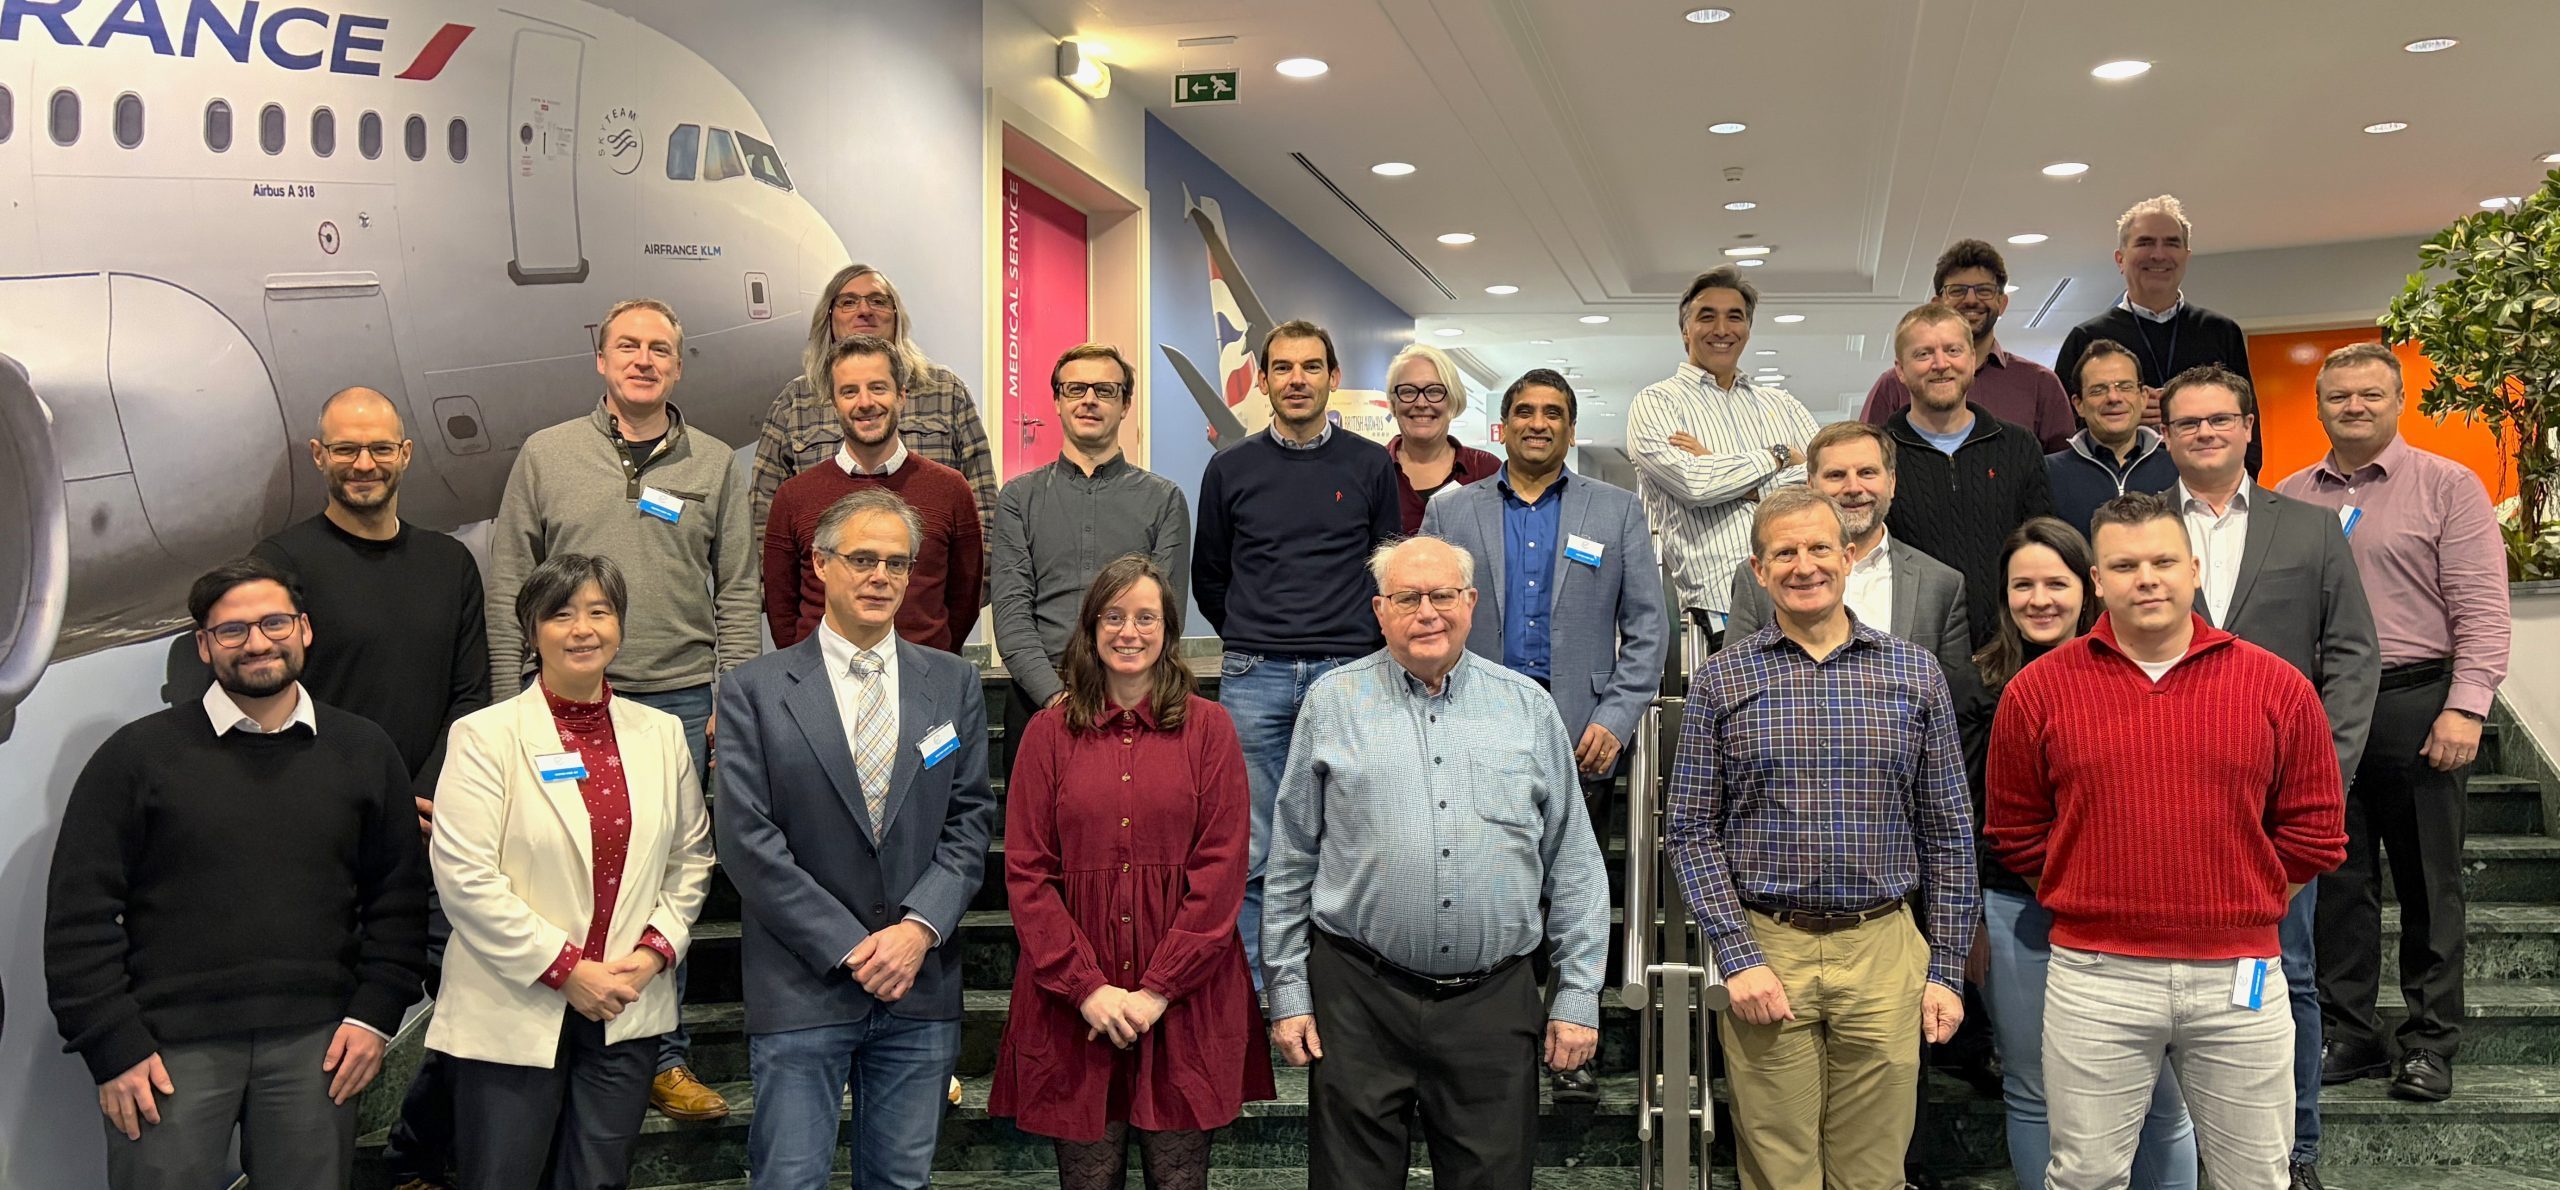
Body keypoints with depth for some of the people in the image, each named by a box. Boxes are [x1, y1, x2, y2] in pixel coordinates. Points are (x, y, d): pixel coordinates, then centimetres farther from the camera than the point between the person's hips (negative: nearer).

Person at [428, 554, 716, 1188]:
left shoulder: (661, 734, 8)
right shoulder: (485, 737, -5)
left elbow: (690, 857, 13)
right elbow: (465, 877, -12)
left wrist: (655, 951, -2)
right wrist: (566, 970, -13)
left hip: (627, 1012, 4)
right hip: (513, 1014, -3)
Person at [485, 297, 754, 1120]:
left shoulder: (714, 465, 8)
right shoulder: (547, 456, 5)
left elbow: (737, 593, 8)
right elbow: (508, 588, 6)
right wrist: (508, 705, 1)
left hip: (681, 703, 1)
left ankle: (664, 1059, 17)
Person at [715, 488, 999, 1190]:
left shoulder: (953, 685, 8)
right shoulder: (755, 691, -1)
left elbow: (970, 822, 5)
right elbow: (748, 842, -7)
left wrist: (919, 928, -10)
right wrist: (849, 949, -11)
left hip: (920, 988, 3)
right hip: (802, 989, -2)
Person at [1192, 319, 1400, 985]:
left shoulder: (1370, 466, 6)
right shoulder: (1231, 469, 7)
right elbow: (1207, 580, 18)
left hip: (1346, 677, 0)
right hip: (1254, 681, 0)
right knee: (1251, 855, 1)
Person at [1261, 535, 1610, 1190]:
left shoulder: (1528, 706, 7)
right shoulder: (1334, 701, 4)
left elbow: (1572, 862, 9)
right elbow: (1290, 860, 6)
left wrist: (1578, 994, 4)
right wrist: (1287, 992, 2)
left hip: (1496, 1001, 1)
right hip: (1360, 999, -1)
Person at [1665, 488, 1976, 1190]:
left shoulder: (1916, 674, 5)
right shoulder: (1721, 682, 2)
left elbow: (1948, 836, 7)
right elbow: (1691, 832, 0)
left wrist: (1947, 970, 4)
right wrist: (1738, 958, -9)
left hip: (1884, 952, 1)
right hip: (1765, 951, -1)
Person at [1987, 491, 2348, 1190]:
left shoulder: (2275, 686, 1)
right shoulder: (2038, 690, -1)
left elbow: (2314, 832, 8)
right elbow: (2016, 835, 8)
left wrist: (2238, 908, 6)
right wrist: (2091, 908, 6)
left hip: (2240, 978, 1)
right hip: (2094, 979, -1)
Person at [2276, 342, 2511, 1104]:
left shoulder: (2447, 486, -1)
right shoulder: (2290, 497, 9)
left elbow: (2481, 609, -7)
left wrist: (2465, 707, -13)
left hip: (2413, 705, -3)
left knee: (2428, 882, 5)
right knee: (2338, 880, 9)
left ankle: (2431, 1042, 16)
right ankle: (2346, 1033, 19)